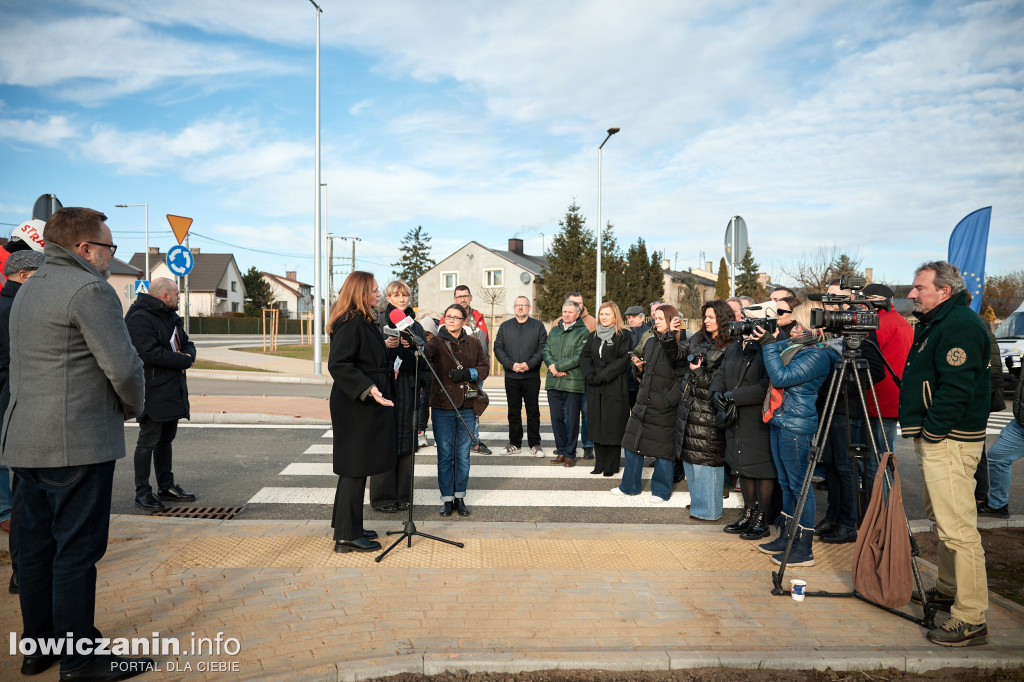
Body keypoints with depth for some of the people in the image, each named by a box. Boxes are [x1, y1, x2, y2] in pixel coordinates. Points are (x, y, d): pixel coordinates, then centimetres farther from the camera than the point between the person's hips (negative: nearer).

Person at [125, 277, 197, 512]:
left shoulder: (171, 317, 16)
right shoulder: (139, 319, -14)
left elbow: (186, 343, 20)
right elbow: (150, 353, -24)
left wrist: (188, 354, -4)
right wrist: (183, 361, -14)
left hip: (173, 391, 9)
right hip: (153, 393, -9)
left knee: (166, 439, 16)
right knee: (148, 442, -3)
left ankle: (167, 487, 26)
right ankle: (142, 493, 7)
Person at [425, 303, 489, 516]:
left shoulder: (472, 342, 8)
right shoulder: (437, 341, -3)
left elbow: (484, 367, 12)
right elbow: (426, 353, -24)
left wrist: (468, 373, -8)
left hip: (466, 406, 2)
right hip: (442, 405, -2)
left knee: (463, 455, 8)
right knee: (445, 454, 3)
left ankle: (460, 497, 20)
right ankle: (447, 499, 14)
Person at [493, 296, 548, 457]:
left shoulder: (538, 326, 4)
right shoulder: (505, 326, 9)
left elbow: (543, 348, -3)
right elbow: (498, 348, 3)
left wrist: (529, 364, -16)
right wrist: (511, 364, -11)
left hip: (532, 376, -2)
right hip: (511, 377, 2)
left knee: (533, 411, 3)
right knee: (513, 411, 8)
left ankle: (534, 444, 12)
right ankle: (515, 443, 18)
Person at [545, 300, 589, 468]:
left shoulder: (583, 333, -1)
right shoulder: (554, 331, 17)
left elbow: (579, 357, -11)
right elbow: (546, 351, 11)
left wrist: (557, 367, -12)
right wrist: (552, 366, -9)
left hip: (573, 383, -5)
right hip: (553, 382, 5)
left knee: (572, 419, 1)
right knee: (556, 418, 8)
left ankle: (570, 454, 11)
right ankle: (561, 451, 20)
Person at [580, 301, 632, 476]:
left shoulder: (623, 335, -2)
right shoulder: (593, 336, 16)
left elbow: (623, 360, -11)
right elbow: (584, 357, 11)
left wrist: (602, 376, -15)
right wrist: (589, 375, -8)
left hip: (615, 387, -5)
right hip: (595, 388, 5)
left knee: (613, 425, -3)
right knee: (597, 424, 5)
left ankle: (612, 465, 5)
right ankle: (600, 463, 13)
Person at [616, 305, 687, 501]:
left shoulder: (680, 345, -10)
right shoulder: (650, 342, 11)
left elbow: (682, 377, -19)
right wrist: (638, 367, 1)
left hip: (664, 408, -6)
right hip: (643, 403, 7)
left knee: (663, 450, 5)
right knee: (632, 445, 12)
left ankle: (661, 490, 21)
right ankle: (630, 486, 26)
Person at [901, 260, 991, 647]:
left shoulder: (960, 325, -16)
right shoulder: (934, 323, 16)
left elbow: (956, 388, -24)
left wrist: (932, 432, -17)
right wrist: (922, 432, 16)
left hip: (949, 441, -11)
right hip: (932, 438, 11)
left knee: (958, 528, -8)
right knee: (941, 518, 20)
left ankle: (971, 620, -3)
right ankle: (948, 590, 34)